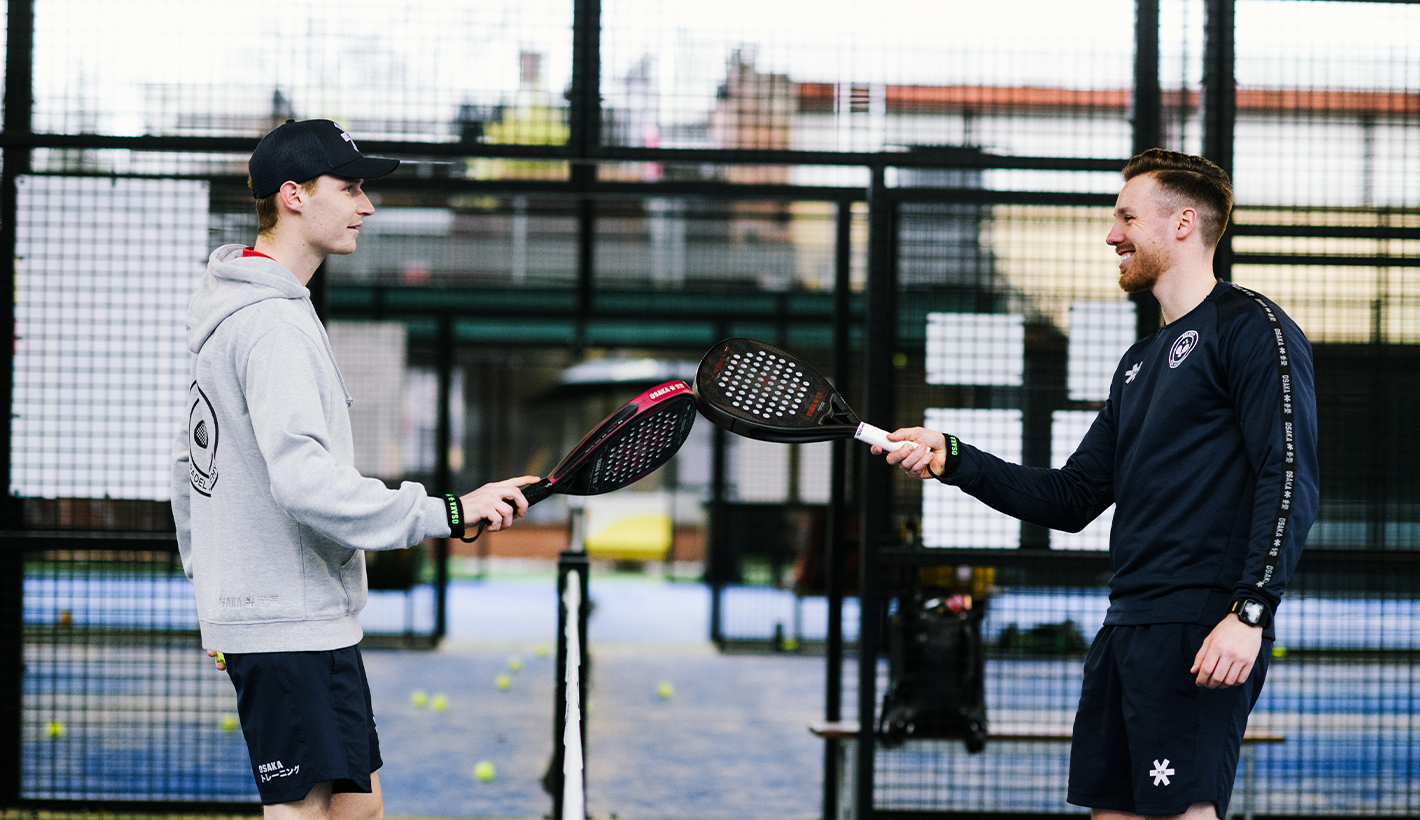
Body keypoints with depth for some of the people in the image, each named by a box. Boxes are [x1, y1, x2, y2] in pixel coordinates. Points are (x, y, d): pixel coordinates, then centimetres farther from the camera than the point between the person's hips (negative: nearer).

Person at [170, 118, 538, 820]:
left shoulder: (232, 315, 16)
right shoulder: (273, 323, -17)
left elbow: (191, 467, 24)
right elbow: (304, 481, -29)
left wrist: (214, 594, 29)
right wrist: (447, 513, -28)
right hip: (288, 624, -11)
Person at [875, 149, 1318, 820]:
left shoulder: (1251, 328, -4)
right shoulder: (1140, 363, 24)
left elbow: (1290, 481, -13)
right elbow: (1073, 499, 22)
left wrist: (1250, 611, -22)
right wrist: (950, 459, 13)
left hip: (1202, 631, -9)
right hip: (1127, 626, 9)